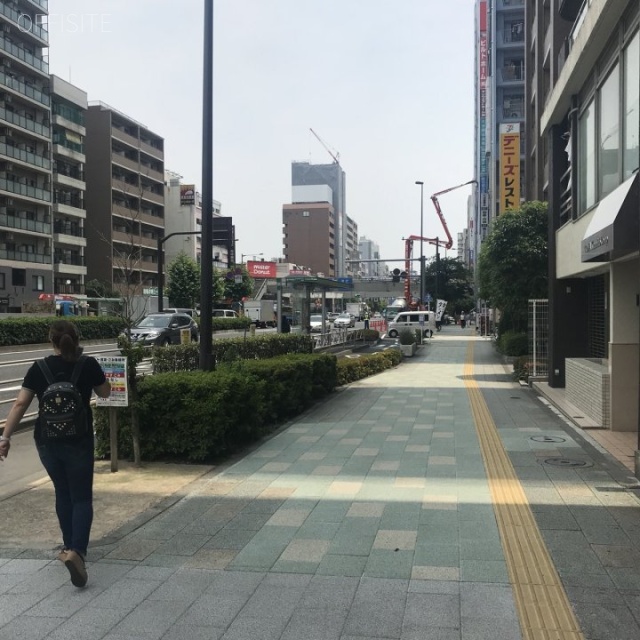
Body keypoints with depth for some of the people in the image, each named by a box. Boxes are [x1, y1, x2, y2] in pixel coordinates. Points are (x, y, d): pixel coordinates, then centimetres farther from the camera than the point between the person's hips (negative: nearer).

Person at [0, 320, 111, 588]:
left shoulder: (39, 368, -3)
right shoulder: (88, 365, -7)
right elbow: (105, 392, 9)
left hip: (47, 441, 3)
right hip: (79, 441, -3)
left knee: (62, 493, 21)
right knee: (81, 497, 3)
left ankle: (69, 546, 32)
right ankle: (76, 551, -18)